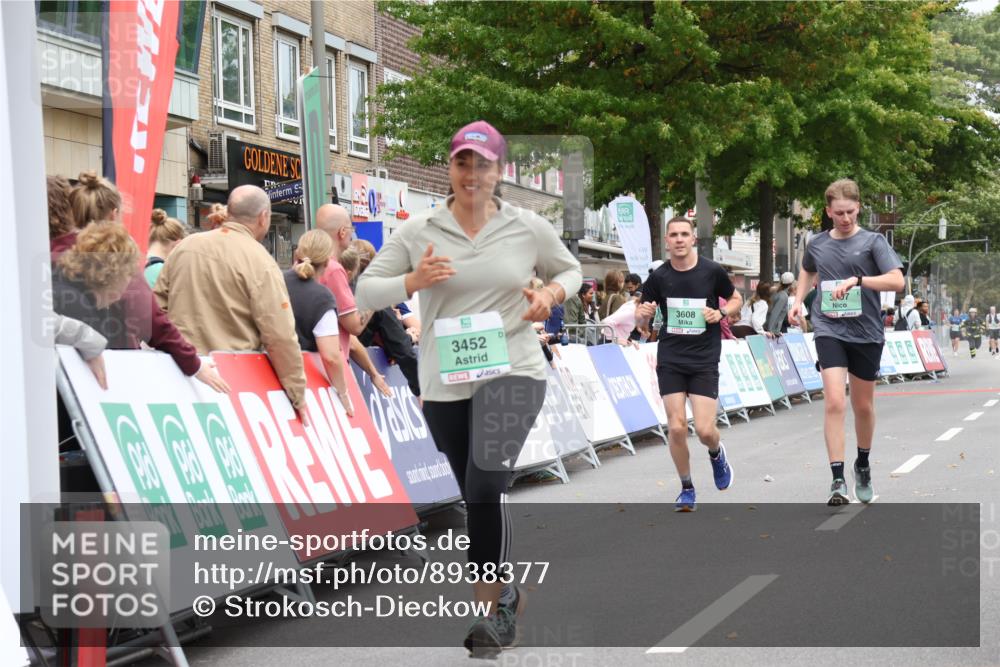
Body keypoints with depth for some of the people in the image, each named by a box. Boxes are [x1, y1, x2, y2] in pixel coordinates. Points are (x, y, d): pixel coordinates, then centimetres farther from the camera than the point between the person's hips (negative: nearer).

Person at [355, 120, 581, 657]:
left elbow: (570, 269, 19)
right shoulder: (418, 231, 1)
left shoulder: (528, 228, 2)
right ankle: (506, 592, 36)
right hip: (444, 384, 3)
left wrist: (551, 293, -4)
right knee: (478, 497, 13)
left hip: (512, 372, -2)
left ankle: (493, 609, -11)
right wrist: (412, 281, -17)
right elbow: (366, 292, 2)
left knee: (485, 486, -22)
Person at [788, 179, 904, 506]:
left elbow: (897, 281, -16)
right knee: (834, 402, -16)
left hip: (866, 333, -1)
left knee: (863, 406, 13)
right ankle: (838, 480, -15)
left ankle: (863, 466, 38)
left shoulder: (872, 241, -4)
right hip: (829, 331, 1)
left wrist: (857, 279, -26)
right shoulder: (817, 244, 6)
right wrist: (798, 301, 15)